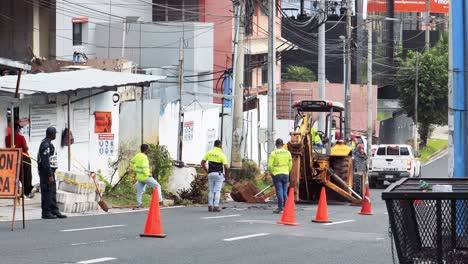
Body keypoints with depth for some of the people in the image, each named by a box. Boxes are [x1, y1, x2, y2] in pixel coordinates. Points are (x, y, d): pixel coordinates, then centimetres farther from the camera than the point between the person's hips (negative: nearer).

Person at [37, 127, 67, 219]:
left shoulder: (48, 143, 16)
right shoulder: (46, 145, -17)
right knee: (47, 192, -7)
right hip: (46, 171, -11)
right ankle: (46, 212, -4)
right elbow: (45, 161, -22)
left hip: (50, 171, 11)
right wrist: (50, 175, -23)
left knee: (53, 192, 12)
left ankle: (54, 210, 17)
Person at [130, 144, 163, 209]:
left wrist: (136, 170, 22)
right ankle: (160, 200, 2)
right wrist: (148, 174, -13)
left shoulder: (137, 156, 5)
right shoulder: (144, 157, -22)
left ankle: (138, 204, 20)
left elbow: (132, 163, 19)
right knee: (157, 186, 3)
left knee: (140, 191, 16)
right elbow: (145, 168, -26)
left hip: (139, 177, 8)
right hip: (145, 177, -8)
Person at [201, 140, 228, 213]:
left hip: (211, 174, 4)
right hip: (219, 174, -4)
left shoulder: (209, 153, 3)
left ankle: (210, 206, 6)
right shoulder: (222, 155, -9)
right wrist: (226, 174, 5)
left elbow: (202, 163, 2)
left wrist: (207, 171, 11)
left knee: (211, 191, 10)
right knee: (217, 191, -2)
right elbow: (225, 166, -14)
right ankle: (216, 207, -6)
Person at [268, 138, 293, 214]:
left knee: (279, 191, -4)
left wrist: (271, 172, 7)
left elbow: (270, 165, -10)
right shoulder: (288, 153, 4)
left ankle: (280, 208, -6)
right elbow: (290, 165, 8)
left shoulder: (274, 153, -9)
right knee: (285, 192, 10)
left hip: (276, 174, -4)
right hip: (286, 174, 4)